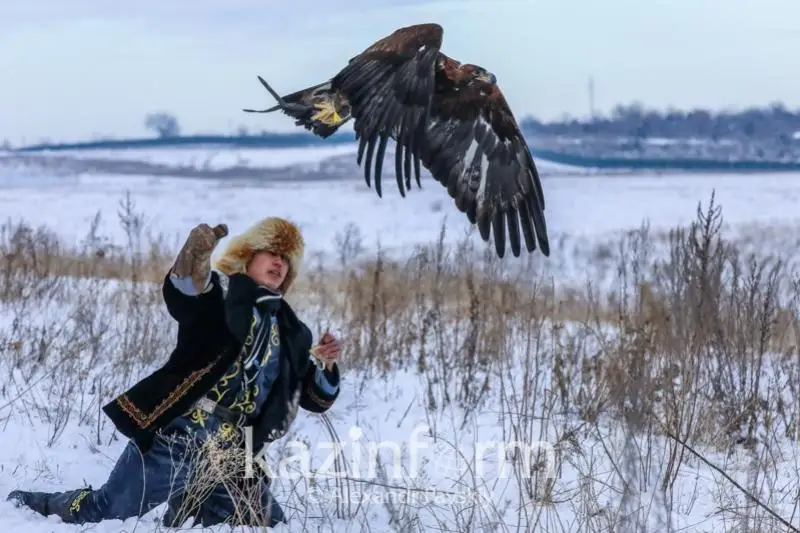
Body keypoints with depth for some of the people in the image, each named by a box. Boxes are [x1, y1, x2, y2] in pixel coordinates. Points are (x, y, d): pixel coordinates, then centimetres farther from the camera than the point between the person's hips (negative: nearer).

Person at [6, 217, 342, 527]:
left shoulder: (289, 333, 13)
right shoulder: (221, 292, -2)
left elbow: (317, 398, 16)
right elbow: (180, 295, -25)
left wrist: (326, 364, -5)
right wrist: (191, 265, -48)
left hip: (230, 463, 6)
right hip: (176, 441, -5)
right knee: (103, 512, 0)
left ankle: (188, 510, 30)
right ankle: (27, 506, 29)